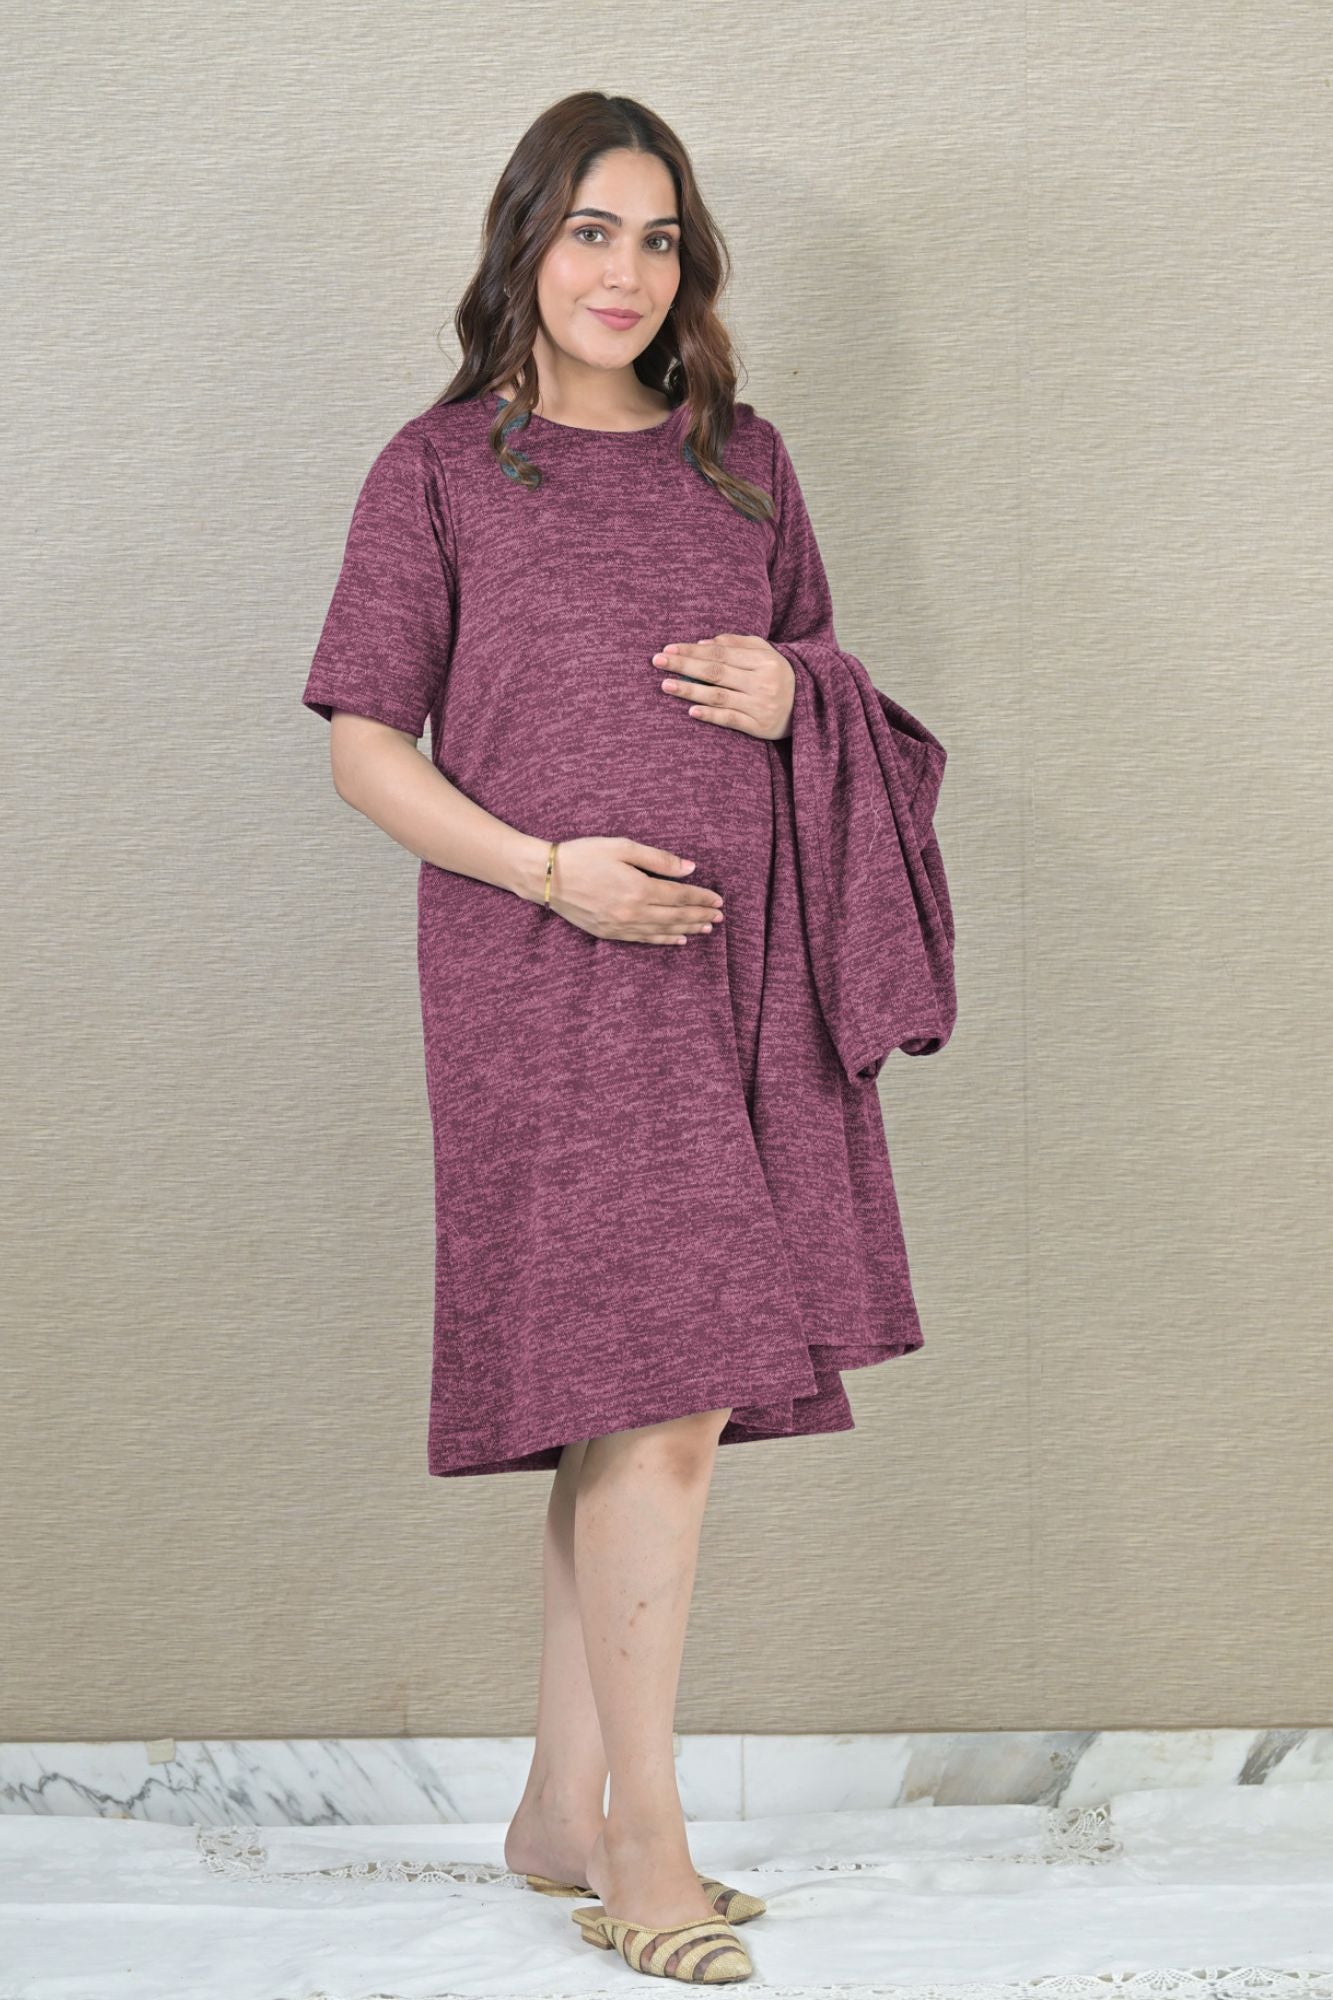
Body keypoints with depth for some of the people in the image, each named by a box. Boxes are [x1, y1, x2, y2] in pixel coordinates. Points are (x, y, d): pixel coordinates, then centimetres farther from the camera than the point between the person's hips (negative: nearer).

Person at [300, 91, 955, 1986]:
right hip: (546, 980, -5)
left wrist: (793, 696, -3)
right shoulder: (439, 471, 2)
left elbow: (830, 691, 22)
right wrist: (547, 867, -14)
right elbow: (364, 744, 0)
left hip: (742, 976, 5)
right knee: (653, 1403, -9)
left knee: (656, 1406, 7)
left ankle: (561, 1809, 19)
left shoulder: (742, 459, 14)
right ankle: (643, 1841, 4)